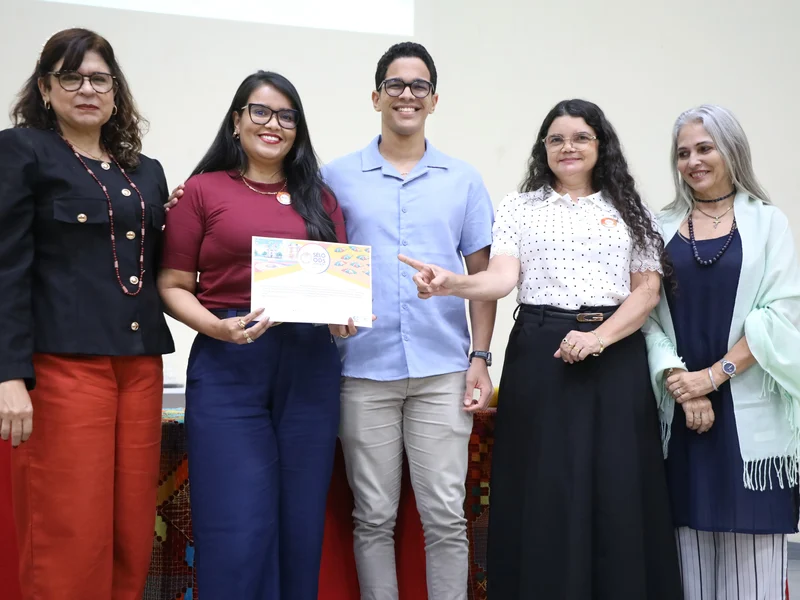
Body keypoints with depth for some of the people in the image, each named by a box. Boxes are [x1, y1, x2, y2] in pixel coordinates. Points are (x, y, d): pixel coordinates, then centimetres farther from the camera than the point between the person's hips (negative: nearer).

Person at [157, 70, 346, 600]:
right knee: (238, 530, -6)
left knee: (301, 524, 7)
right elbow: (172, 285, 2)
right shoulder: (203, 190, 5)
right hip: (228, 366, -3)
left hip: (310, 366, 3)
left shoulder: (320, 197, 15)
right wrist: (217, 327, -15)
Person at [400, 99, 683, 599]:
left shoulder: (628, 209, 11)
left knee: (618, 488, 0)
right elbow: (502, 278, -4)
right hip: (540, 355, -1)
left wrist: (599, 337, -11)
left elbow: (648, 289, 4)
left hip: (615, 354, 1)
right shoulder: (519, 208, 9)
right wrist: (452, 283, -25)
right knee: (543, 489, -1)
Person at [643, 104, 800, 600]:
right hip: (679, 407, 2)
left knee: (751, 544, -1)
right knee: (689, 532, 4)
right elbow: (648, 312, 3)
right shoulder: (663, 228, 11)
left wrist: (713, 375, -13)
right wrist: (679, 381, -11)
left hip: (749, 409, -2)